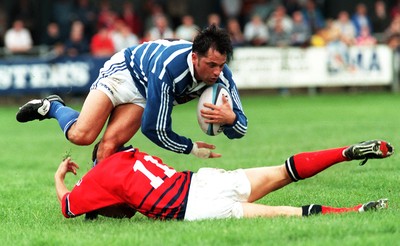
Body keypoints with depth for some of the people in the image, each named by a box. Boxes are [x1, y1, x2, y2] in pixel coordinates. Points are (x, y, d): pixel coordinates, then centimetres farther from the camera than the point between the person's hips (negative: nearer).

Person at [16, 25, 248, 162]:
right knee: (81, 135, -18)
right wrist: (193, 149, -25)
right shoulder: (167, 68, -43)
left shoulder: (220, 73, -27)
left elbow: (240, 129, -22)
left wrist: (230, 117, -46)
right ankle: (52, 107, 13)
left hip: (141, 94, 4)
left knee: (111, 143, -19)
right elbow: (156, 129, -36)